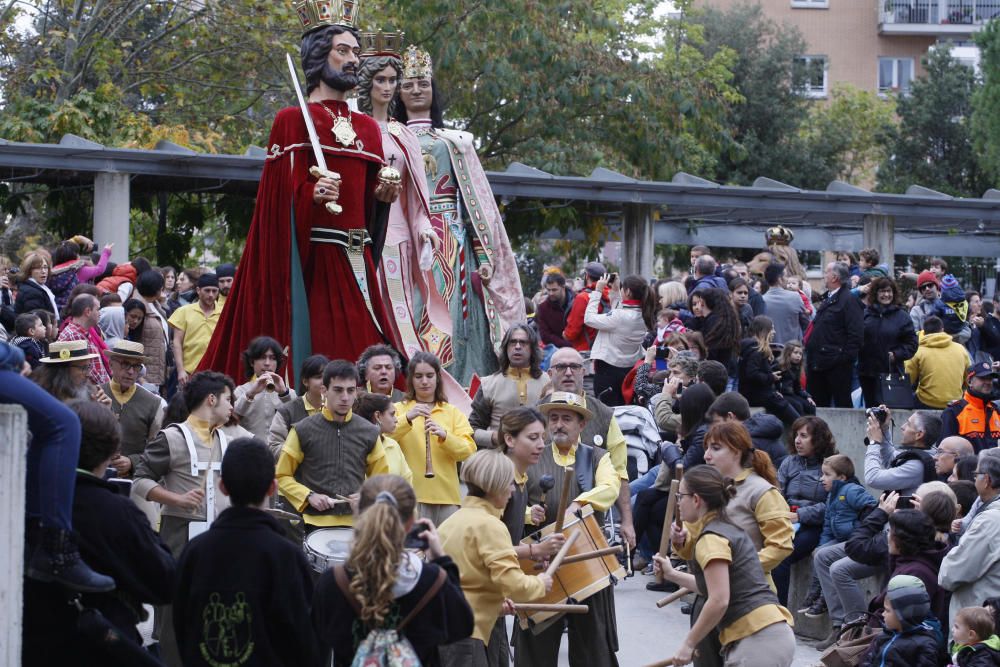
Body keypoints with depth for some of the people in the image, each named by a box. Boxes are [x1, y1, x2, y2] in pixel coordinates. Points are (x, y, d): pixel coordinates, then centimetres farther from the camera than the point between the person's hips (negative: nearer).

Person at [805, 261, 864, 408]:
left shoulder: (849, 300, -10)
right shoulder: (827, 298, 18)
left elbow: (856, 333, -16)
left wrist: (846, 357, -19)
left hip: (837, 364, -9)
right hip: (819, 362, 9)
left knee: (842, 404, -3)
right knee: (818, 404, 11)